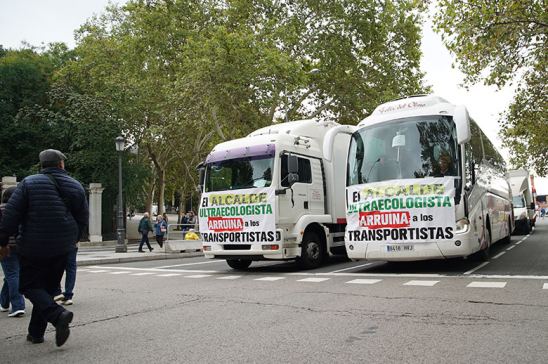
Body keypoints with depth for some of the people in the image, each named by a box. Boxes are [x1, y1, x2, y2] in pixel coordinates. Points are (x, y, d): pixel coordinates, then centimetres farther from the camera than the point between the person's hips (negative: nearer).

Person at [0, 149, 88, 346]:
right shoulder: (76, 186, 4)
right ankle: (36, 332, 20)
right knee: (48, 288, 15)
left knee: (30, 286, 5)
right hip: (62, 249, 4)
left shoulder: (29, 183, -6)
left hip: (34, 247, -4)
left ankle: (58, 314, -18)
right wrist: (72, 240, 20)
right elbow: (83, 219, 7)